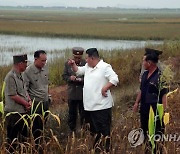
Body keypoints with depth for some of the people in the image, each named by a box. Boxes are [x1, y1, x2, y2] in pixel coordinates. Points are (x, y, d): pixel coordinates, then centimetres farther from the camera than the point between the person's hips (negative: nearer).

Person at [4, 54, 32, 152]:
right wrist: (26, 104, -11)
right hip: (14, 113, -9)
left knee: (24, 135, 18)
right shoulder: (11, 77, -19)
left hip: (23, 111, 9)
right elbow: (13, 96, -22)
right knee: (13, 138, 1)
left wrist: (29, 101, -2)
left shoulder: (20, 75, 10)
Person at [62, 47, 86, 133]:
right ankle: (72, 131, 26)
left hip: (83, 94, -3)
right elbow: (64, 76, 6)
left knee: (83, 115, 6)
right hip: (72, 94, 3)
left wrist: (80, 80, -26)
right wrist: (70, 78, -15)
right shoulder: (68, 64, 3)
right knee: (72, 114, 14)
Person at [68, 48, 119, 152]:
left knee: (105, 128, -2)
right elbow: (78, 71, 27)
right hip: (91, 105, 9)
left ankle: (108, 147, 5)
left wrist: (105, 88, -21)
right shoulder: (88, 67, 12)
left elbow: (115, 79, -21)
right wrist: (73, 64, 11)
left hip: (102, 105, -9)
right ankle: (96, 145, 31)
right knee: (94, 127, 19)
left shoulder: (105, 67, -15)